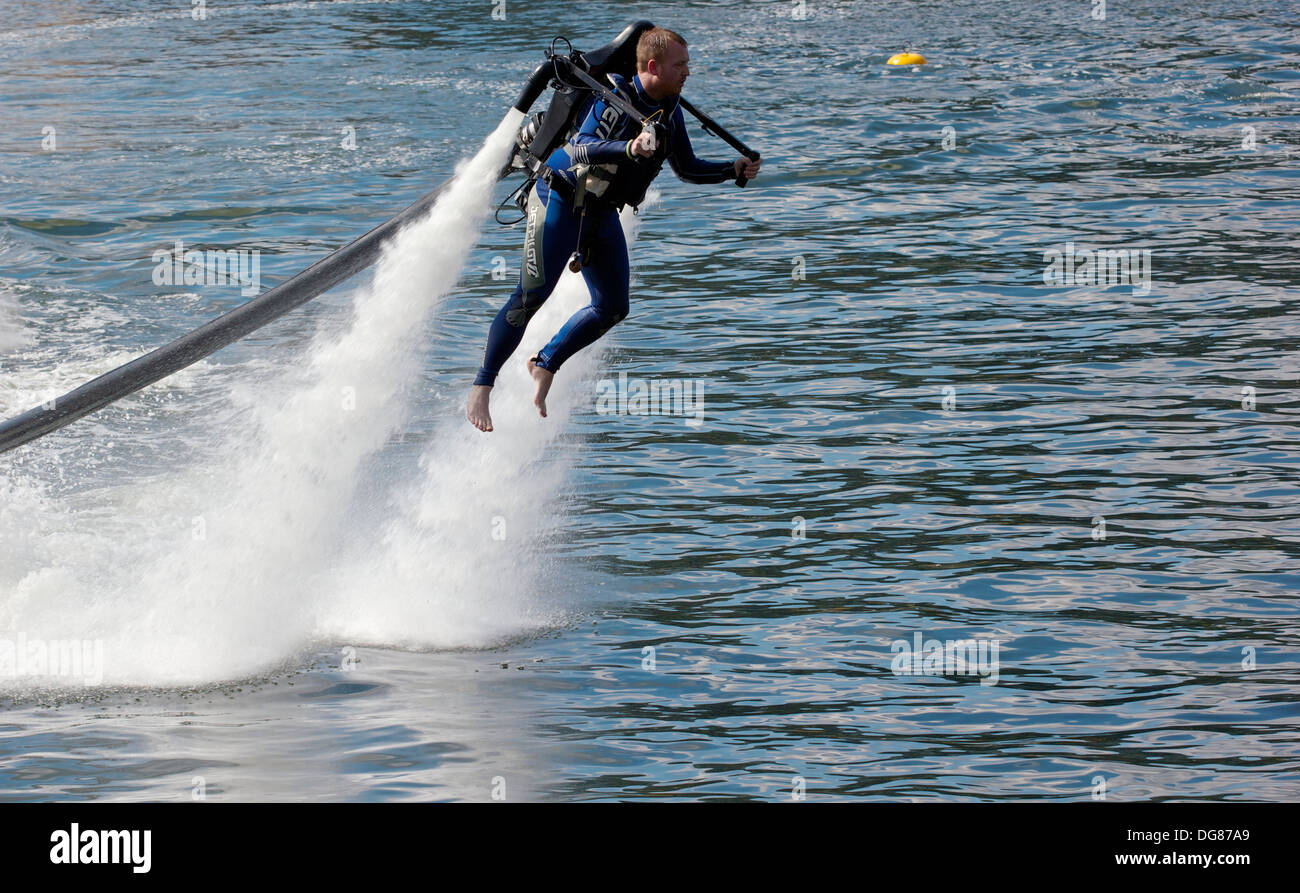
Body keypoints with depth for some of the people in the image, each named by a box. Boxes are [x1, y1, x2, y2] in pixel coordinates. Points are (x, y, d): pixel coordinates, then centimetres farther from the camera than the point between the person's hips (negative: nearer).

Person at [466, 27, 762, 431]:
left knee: (612, 308, 3)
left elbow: (687, 169, 13)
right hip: (561, 200, -8)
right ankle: (481, 387, -6)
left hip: (602, 214, 8)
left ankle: (546, 364, 21)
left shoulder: (670, 112, 2)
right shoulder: (615, 98, -21)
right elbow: (580, 149, -33)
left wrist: (734, 170, -1)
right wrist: (628, 149, -49)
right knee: (532, 295, -13)